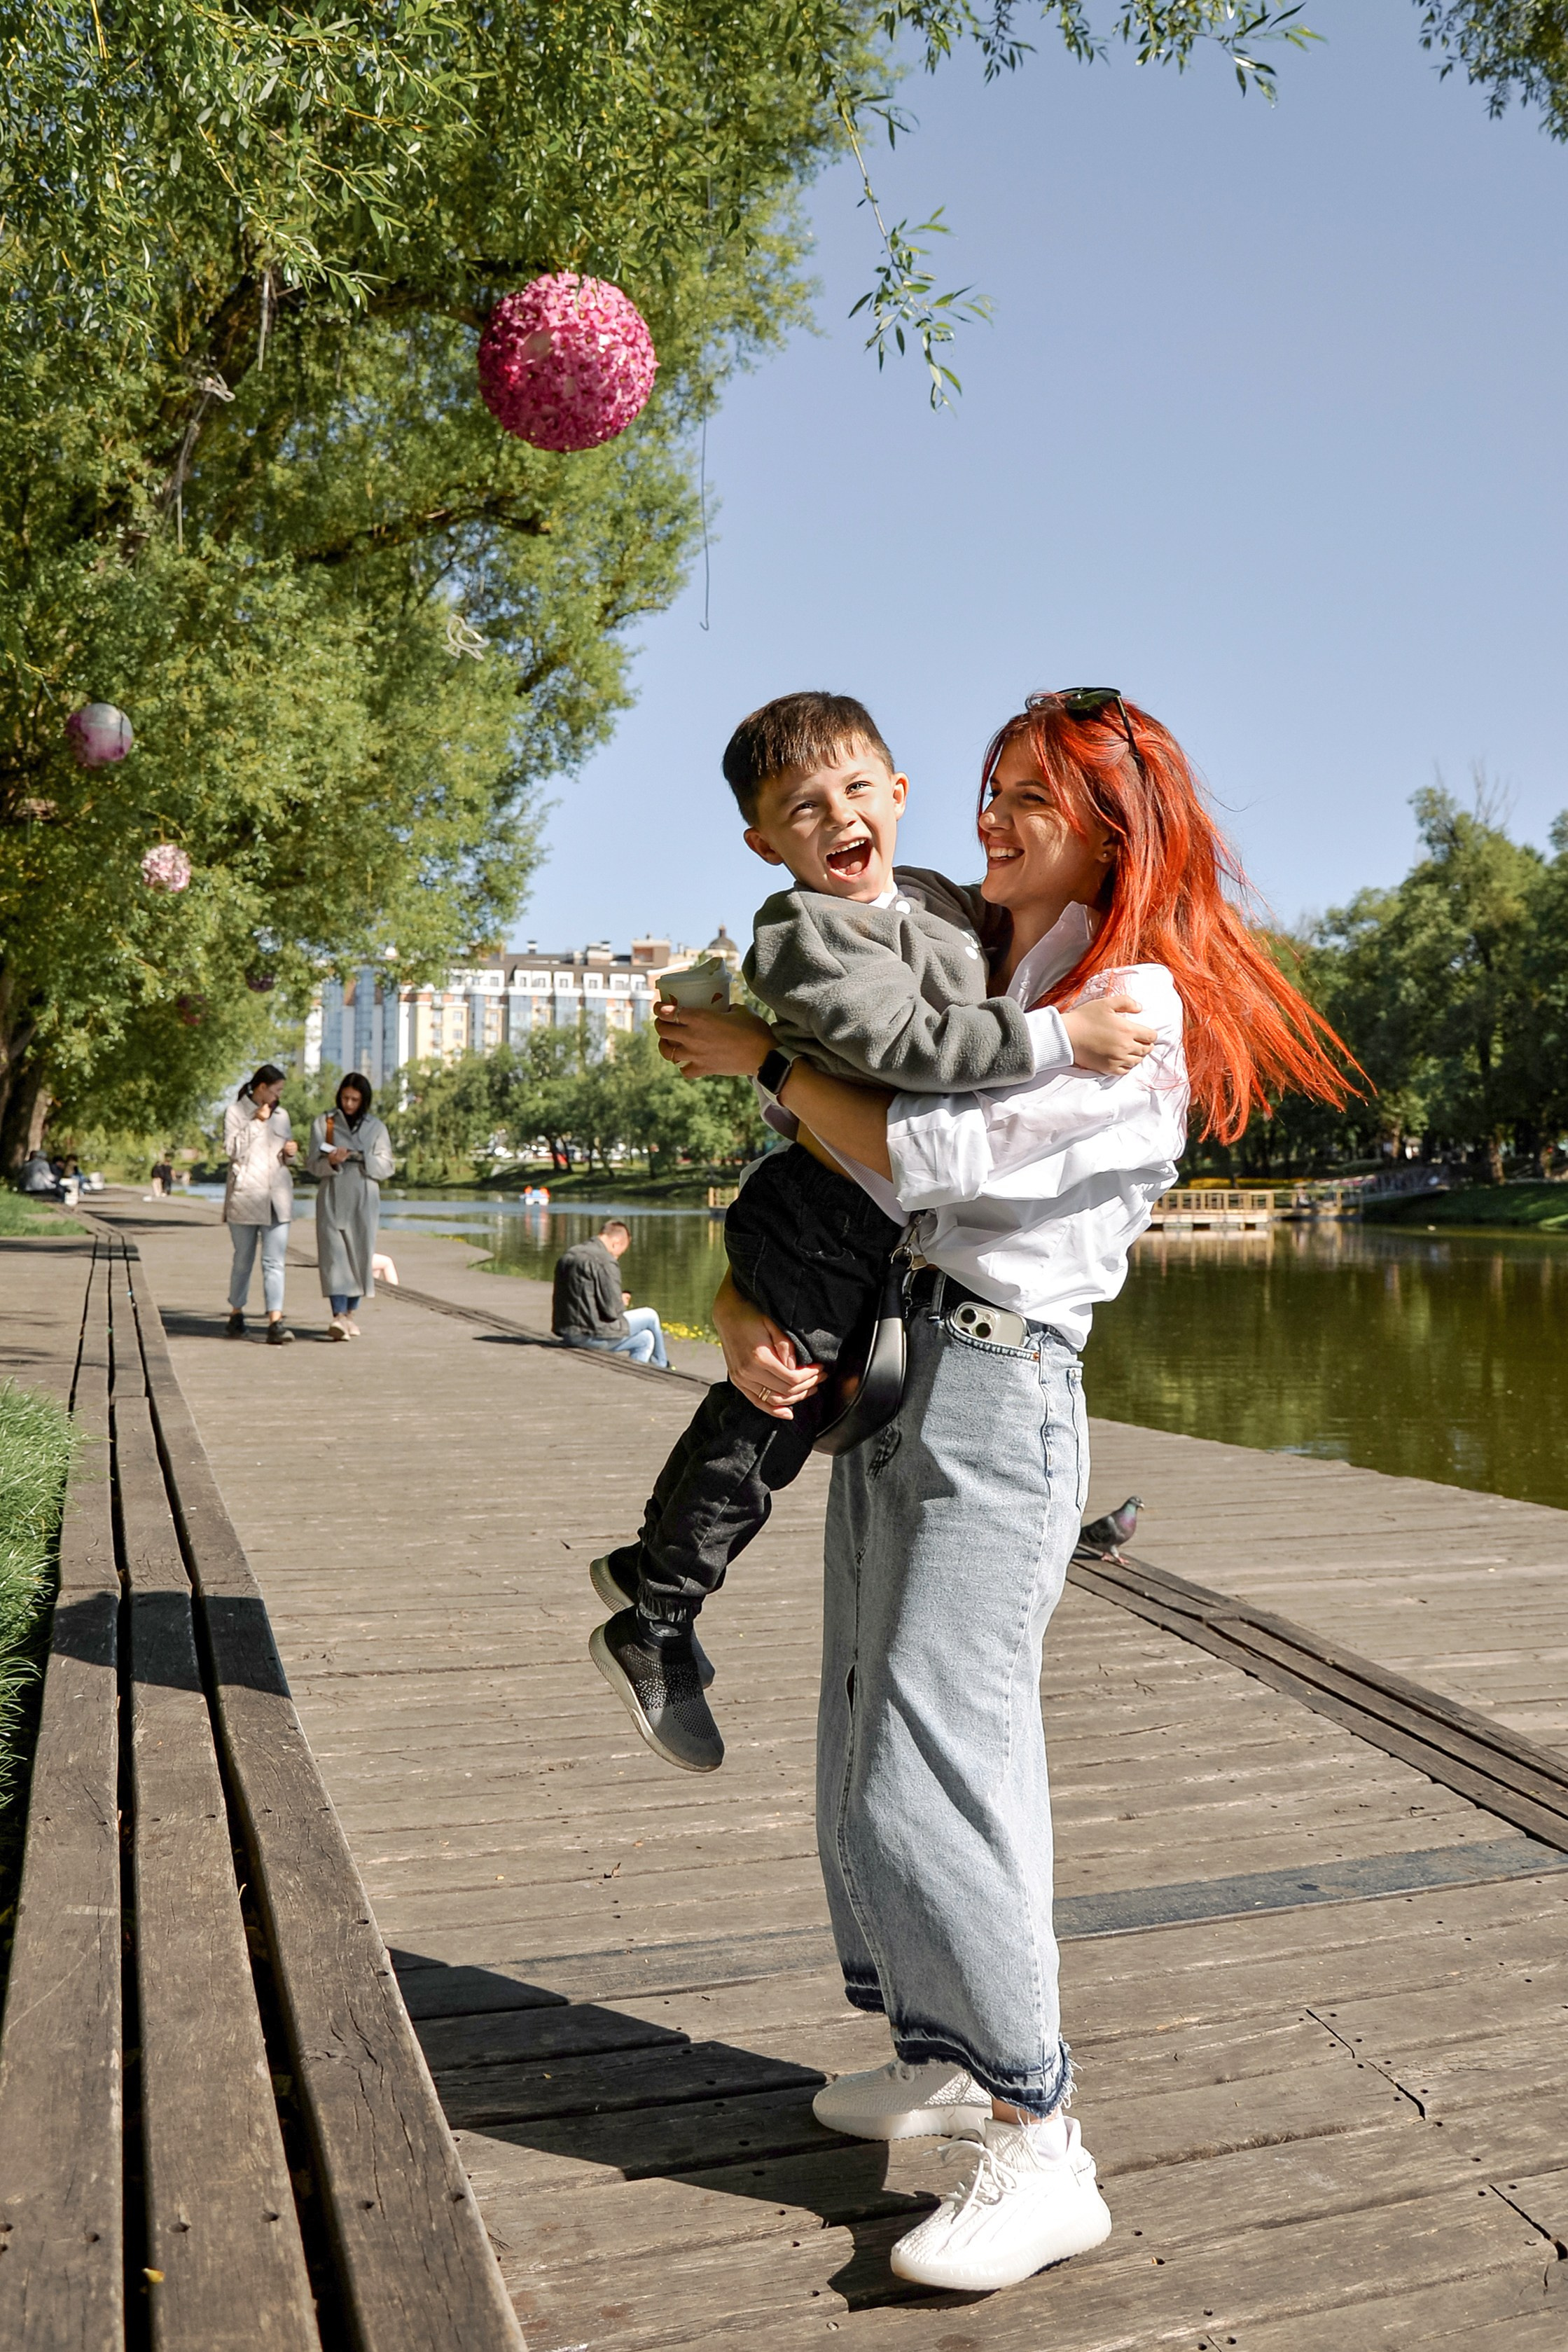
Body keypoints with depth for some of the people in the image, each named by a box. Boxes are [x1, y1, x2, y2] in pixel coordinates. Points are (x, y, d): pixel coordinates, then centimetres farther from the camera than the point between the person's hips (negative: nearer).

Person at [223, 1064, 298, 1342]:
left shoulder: (281, 1114, 17)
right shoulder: (235, 1112, 3)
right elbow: (232, 1149, -9)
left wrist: (291, 1152, 2)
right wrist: (256, 1122, -11)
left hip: (277, 1198, 3)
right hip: (244, 1195, -3)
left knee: (275, 1262, -7)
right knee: (243, 1261, 8)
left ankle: (275, 1322, -14)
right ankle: (236, 1315, 25)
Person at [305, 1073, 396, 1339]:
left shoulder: (376, 1128, 8)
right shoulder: (323, 1123, 8)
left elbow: (386, 1168, 3)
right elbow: (312, 1163, 2)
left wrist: (361, 1157, -15)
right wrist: (330, 1161, -19)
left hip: (364, 1200, 1)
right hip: (332, 1198, -1)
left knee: (360, 1255, 3)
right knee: (334, 1254, -11)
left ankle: (350, 1313, 17)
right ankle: (338, 1315, -21)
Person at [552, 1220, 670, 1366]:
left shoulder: (568, 1255, 12)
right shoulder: (605, 1261, -18)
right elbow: (612, 1310, -19)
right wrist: (622, 1302, 4)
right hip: (592, 1336, -9)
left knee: (645, 1339, 22)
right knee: (650, 1316, 11)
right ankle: (661, 1368, 31)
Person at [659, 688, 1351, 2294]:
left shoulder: (1137, 1006, -7)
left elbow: (929, 1159, -18)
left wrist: (759, 1056, -6)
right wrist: (742, 1317, -5)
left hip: (996, 1392, -8)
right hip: (879, 1378, 9)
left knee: (924, 1778, -11)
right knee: (862, 1765, 14)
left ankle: (1039, 2152, 4)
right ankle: (939, 2059, 32)